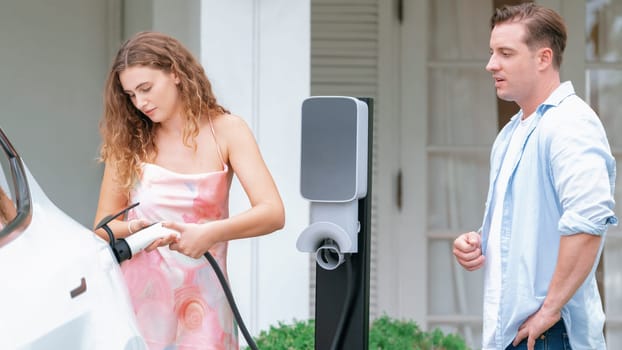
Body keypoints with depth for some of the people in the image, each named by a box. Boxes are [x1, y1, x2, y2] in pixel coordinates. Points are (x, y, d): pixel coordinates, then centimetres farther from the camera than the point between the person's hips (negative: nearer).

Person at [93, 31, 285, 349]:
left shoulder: (224, 131, -3)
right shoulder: (128, 141, 2)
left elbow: (272, 213, -13)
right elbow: (104, 225, 4)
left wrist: (211, 233, -28)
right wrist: (133, 229, -18)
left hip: (201, 300, -1)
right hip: (139, 298, 1)